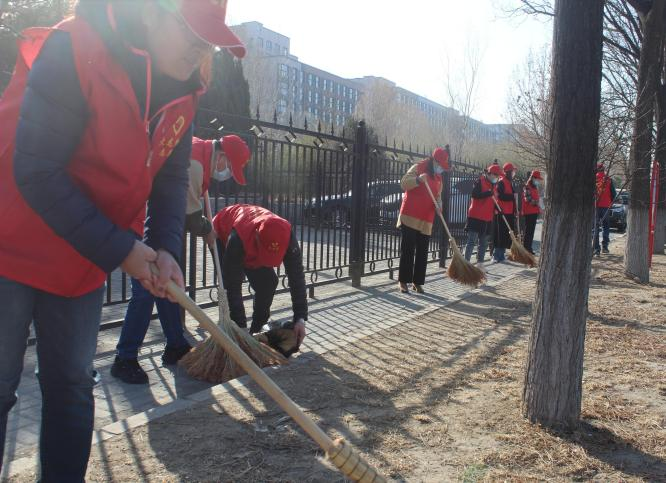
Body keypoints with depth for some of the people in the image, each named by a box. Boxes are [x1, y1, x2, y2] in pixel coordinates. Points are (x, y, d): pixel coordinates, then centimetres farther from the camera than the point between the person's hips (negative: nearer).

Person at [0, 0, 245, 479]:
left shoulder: (183, 90, -2)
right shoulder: (72, 50, -23)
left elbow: (171, 176, 5)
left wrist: (166, 248, -11)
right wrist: (119, 250, -22)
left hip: (84, 261, 6)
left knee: (72, 385, 12)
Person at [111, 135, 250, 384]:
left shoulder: (197, 149, 6)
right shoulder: (193, 164, -25)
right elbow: (190, 216, -18)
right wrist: (207, 230, 1)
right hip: (140, 226, -10)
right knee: (146, 293, -10)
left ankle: (176, 347, 22)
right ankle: (125, 359, -2)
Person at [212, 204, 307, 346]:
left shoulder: (287, 237, -38)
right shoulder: (237, 238, -48)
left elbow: (297, 277, -32)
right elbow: (232, 286, -42)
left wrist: (300, 319, -36)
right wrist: (241, 327, -42)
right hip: (222, 234, -3)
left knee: (269, 281, -9)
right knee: (230, 282, -23)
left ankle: (256, 331, 7)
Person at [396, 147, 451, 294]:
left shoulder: (438, 177, 17)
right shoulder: (418, 167, -4)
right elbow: (404, 183, -14)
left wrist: (438, 204, -2)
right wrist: (418, 179, -31)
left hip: (426, 220, 6)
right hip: (410, 217, -6)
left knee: (422, 252, 4)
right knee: (408, 250, -4)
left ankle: (417, 282, 11)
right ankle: (403, 281, 2)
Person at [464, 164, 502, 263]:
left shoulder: (493, 185, 17)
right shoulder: (480, 181, -7)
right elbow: (475, 194, -22)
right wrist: (489, 193, -29)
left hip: (487, 218, 8)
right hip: (476, 217, -8)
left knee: (484, 243, 11)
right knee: (472, 241, -10)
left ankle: (480, 263, 18)